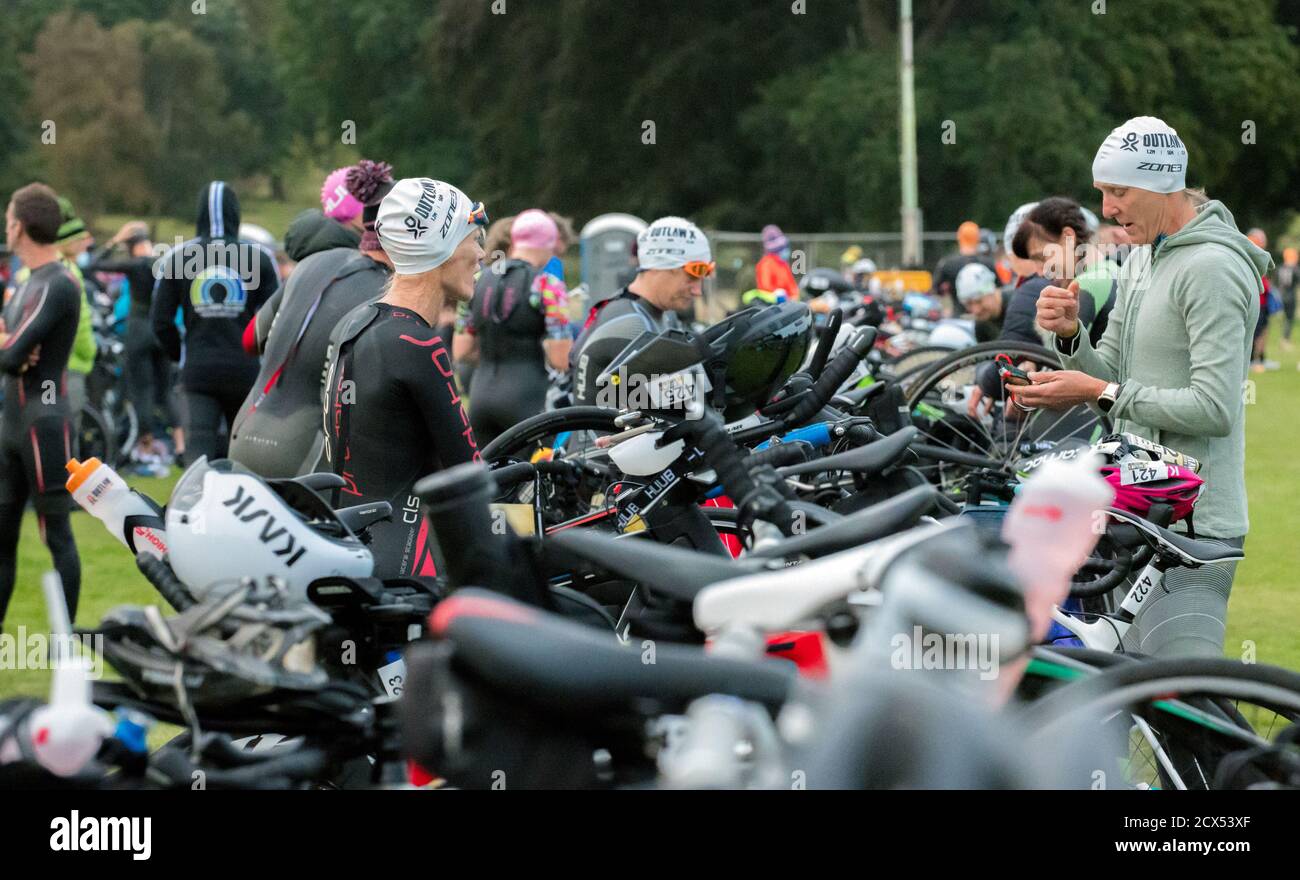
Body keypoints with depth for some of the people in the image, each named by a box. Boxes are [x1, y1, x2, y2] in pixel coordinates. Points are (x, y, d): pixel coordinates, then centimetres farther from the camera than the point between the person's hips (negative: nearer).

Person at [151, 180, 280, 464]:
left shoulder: (175, 257, 2)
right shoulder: (258, 257, 0)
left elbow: (160, 321, 5)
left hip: (197, 370, 0)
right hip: (245, 369, 0)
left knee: (199, 453, -5)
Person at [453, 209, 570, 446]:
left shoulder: (478, 281, 10)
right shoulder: (546, 285, -7)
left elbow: (461, 351, 12)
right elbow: (561, 359, -12)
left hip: (480, 395, 6)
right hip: (526, 398, -6)